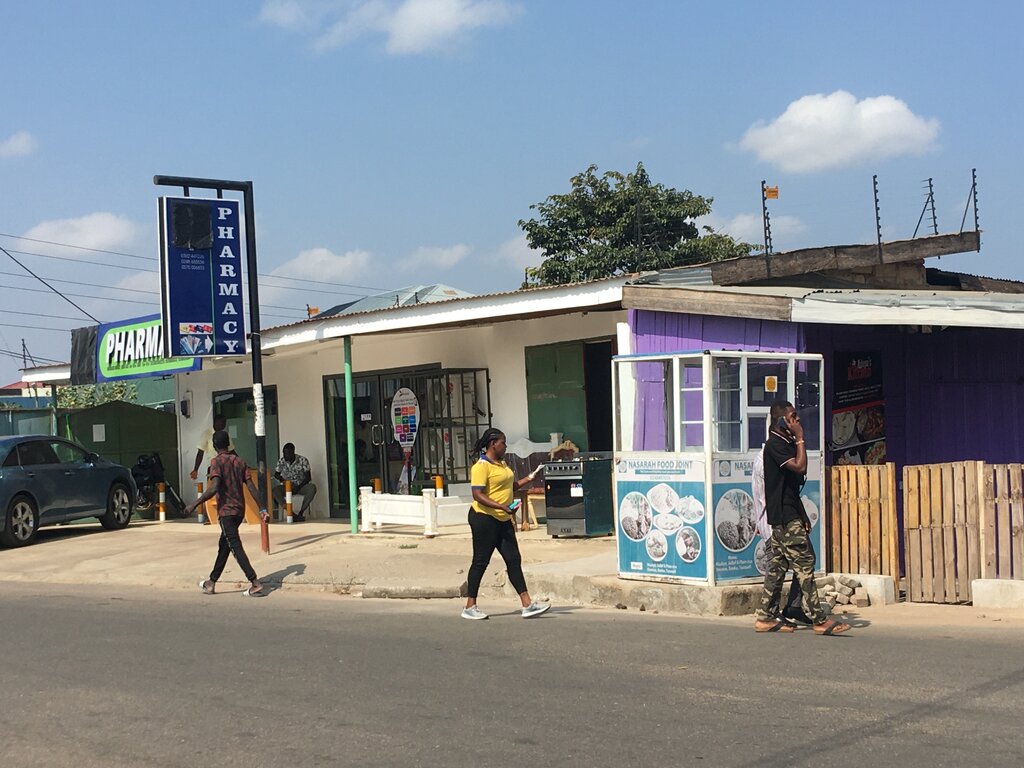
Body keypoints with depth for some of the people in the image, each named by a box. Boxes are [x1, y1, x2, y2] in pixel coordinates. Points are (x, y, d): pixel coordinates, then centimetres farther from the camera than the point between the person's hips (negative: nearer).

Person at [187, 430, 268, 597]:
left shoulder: (217, 461, -10)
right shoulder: (240, 461, 9)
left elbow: (214, 488, -23)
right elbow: (251, 487, 4)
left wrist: (195, 504, -17)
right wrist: (262, 509, 4)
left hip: (226, 510, -7)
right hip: (240, 510, 7)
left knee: (236, 547, -10)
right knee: (224, 545, 18)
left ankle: (255, 583, -20)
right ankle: (211, 583, 28)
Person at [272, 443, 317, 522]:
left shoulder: (303, 460, -8)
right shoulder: (281, 461, -2)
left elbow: (308, 477, -7)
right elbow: (276, 474, 12)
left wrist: (299, 487, -23)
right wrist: (280, 478, -14)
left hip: (301, 486, -1)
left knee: (312, 488, -34)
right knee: (275, 490, -31)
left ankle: (301, 512, -28)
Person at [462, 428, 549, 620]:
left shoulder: (502, 464, 14)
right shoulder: (481, 466, -14)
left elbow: (511, 486, 27)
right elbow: (478, 495, -21)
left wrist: (529, 478, 14)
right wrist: (503, 507, -27)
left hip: (503, 520, 9)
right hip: (484, 518, -9)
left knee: (514, 560, 4)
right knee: (480, 561, -1)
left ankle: (527, 605, 3)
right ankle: (470, 607, 8)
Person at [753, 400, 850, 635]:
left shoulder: (786, 444, 18)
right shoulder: (775, 444, -13)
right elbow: (800, 466, -26)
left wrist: (803, 516, 20)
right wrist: (800, 439, -15)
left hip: (788, 514, 10)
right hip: (784, 514, -10)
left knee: (778, 563, 10)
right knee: (804, 562, -11)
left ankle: (764, 617, 12)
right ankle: (819, 620, -11)